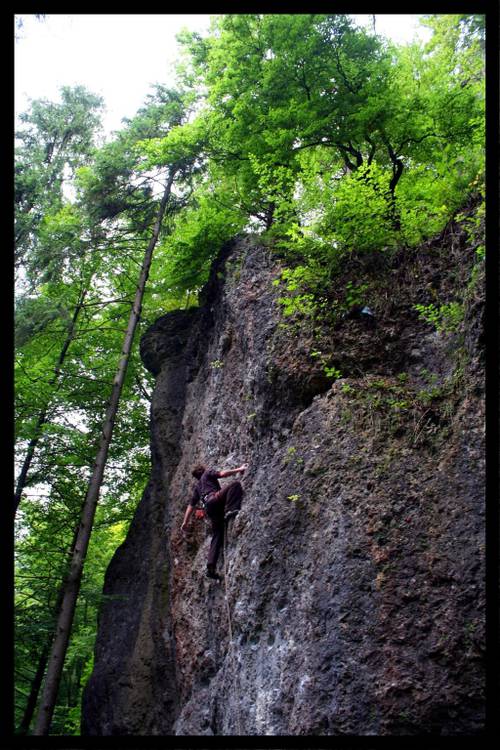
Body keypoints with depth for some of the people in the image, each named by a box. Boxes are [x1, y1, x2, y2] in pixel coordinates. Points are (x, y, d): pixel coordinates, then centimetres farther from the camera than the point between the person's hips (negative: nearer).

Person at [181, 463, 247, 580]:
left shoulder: (197, 486, 36)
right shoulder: (208, 473, 19)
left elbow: (190, 505, 29)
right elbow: (222, 473, -1)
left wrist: (185, 522, 26)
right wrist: (239, 469, 1)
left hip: (209, 508, 7)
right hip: (214, 499, -7)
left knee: (217, 536, 7)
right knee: (235, 484, -15)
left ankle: (210, 567, -5)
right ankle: (230, 511, -36)